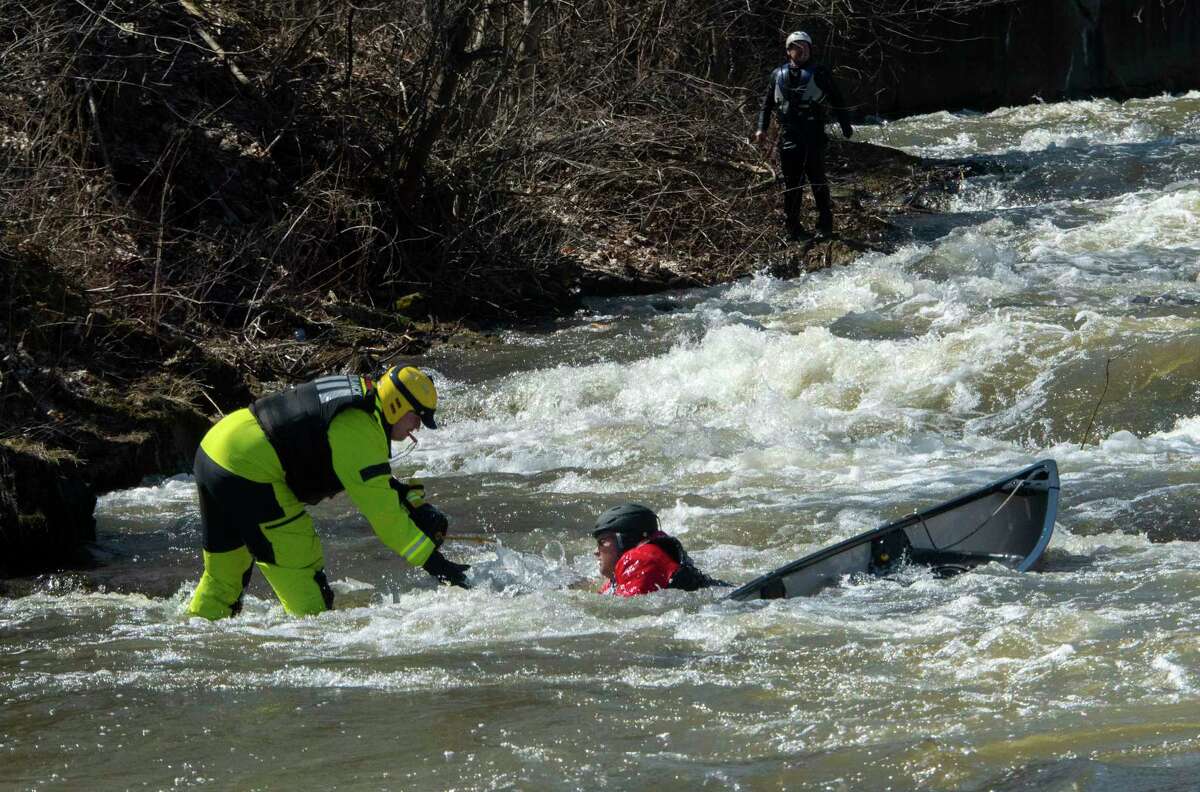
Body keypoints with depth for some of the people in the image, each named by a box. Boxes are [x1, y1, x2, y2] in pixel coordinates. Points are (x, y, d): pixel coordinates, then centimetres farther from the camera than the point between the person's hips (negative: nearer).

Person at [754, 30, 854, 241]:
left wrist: (846, 127, 1)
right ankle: (793, 229, 12)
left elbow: (837, 102, 6)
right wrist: (762, 128, 6)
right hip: (788, 137, 3)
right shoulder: (779, 75, 12)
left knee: (818, 181, -3)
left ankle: (824, 227, 4)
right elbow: (767, 104, 18)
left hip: (813, 137, -3)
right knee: (791, 184, 6)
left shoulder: (819, 74, 3)